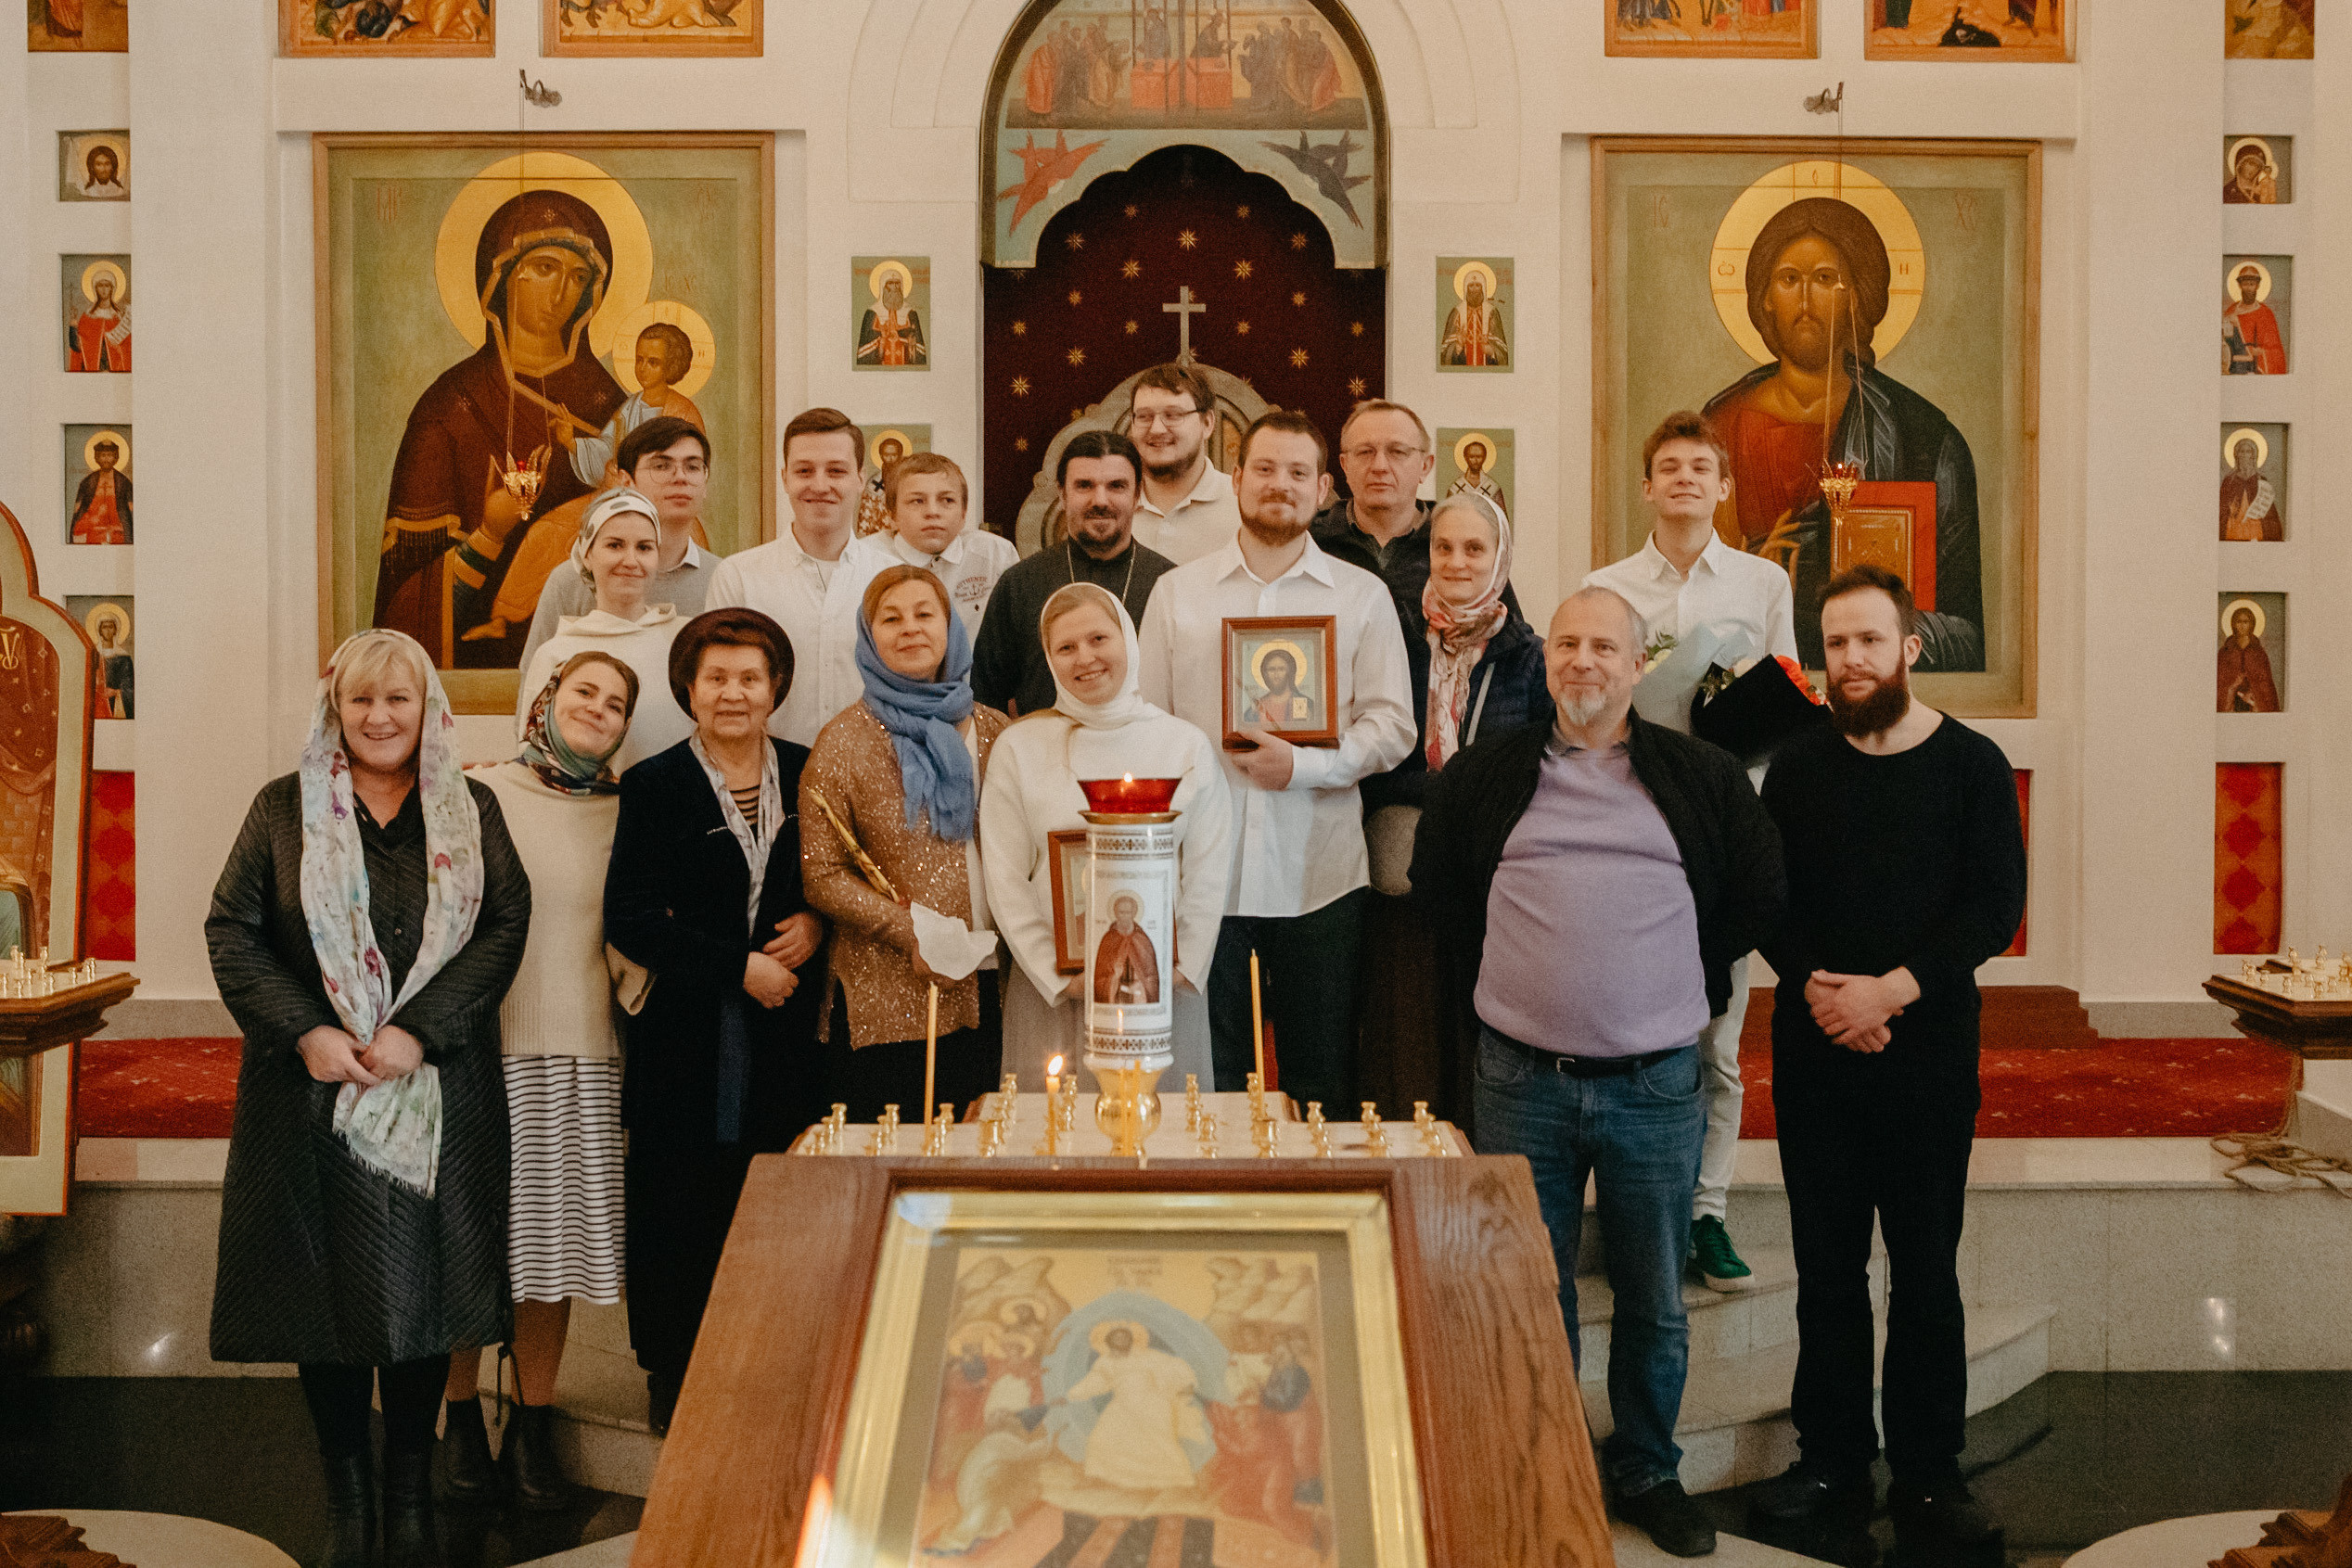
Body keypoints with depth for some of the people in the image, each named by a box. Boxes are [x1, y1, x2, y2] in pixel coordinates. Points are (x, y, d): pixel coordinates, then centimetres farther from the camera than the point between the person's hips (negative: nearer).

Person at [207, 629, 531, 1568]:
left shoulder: (472, 812, 6)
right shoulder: (285, 809, 5)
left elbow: (506, 924, -3)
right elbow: (231, 928, 0)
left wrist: (418, 1031, -14)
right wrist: (303, 1031, -13)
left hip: (438, 1096, 0)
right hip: (312, 1094, 0)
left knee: (424, 1285, 4)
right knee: (323, 1283, 3)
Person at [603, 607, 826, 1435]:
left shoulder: (806, 775, 8)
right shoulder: (655, 786, -1)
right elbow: (628, 920, -8)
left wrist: (816, 923, -6)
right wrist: (739, 966, -13)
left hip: (784, 1032, 2)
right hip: (686, 1035, -2)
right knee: (681, 1214, 2)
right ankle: (675, 1378, 19)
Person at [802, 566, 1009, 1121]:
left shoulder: (993, 731, 9)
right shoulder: (845, 741, -3)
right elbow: (821, 874, -6)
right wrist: (911, 933, -15)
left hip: (986, 994, 4)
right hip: (887, 1004, -4)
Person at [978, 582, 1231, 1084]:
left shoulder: (1188, 746, 5)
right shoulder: (1018, 747, 3)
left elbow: (1208, 876, 3)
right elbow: (1006, 882, 0)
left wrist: (1177, 969, -7)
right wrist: (1061, 976, -7)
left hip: (1164, 987, 1)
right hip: (1053, 994, 0)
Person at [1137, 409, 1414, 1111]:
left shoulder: (1362, 596, 6)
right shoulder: (1176, 591, 8)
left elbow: (1392, 727, 2)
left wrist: (1304, 765, -14)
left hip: (1320, 877, 0)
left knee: (1323, 1087, 7)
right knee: (1207, 1084, 6)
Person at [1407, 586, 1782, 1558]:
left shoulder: (1702, 780, 3)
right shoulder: (1483, 777, 5)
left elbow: (1759, 894, 14)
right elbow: (1436, 886, 17)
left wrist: (1694, 978, 11)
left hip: (1657, 1084, 0)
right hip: (1523, 1082, 0)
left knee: (1654, 1304, 12)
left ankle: (1646, 1472, 30)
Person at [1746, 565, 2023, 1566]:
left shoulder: (1971, 765, 0)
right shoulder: (1798, 768, 7)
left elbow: (1996, 908, -7)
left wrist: (1893, 989, -16)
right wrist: (1815, 988, -12)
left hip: (1927, 1045, -2)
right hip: (1814, 1046, 2)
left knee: (1925, 1266, 2)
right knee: (1826, 1261, 8)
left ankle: (1928, 1480, 13)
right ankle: (1833, 1463, 18)